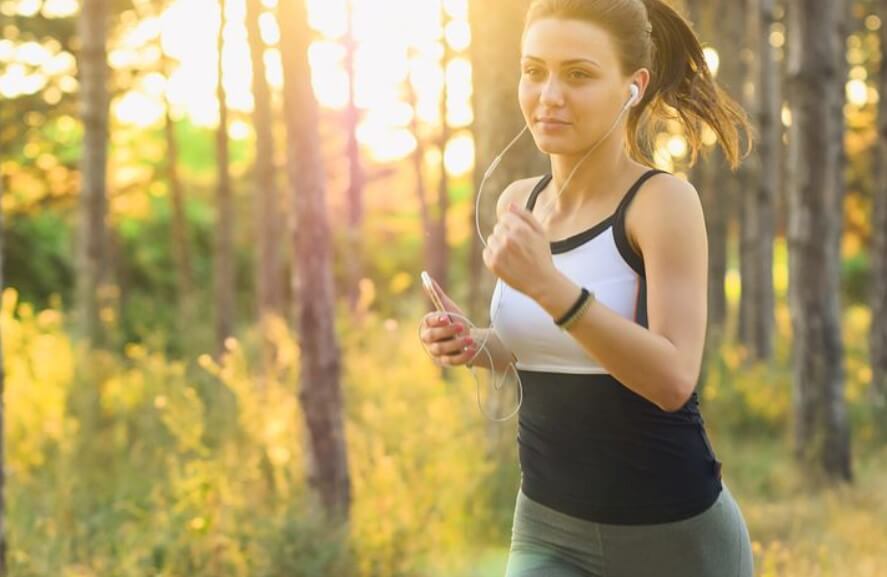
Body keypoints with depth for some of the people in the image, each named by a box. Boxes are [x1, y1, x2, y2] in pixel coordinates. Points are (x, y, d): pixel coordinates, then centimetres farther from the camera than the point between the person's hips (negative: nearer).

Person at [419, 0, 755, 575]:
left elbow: (673, 379, -24)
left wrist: (550, 285, -35)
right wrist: (474, 346, -3)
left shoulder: (663, 199, -15)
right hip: (548, 529, 4)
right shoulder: (519, 202, 2)